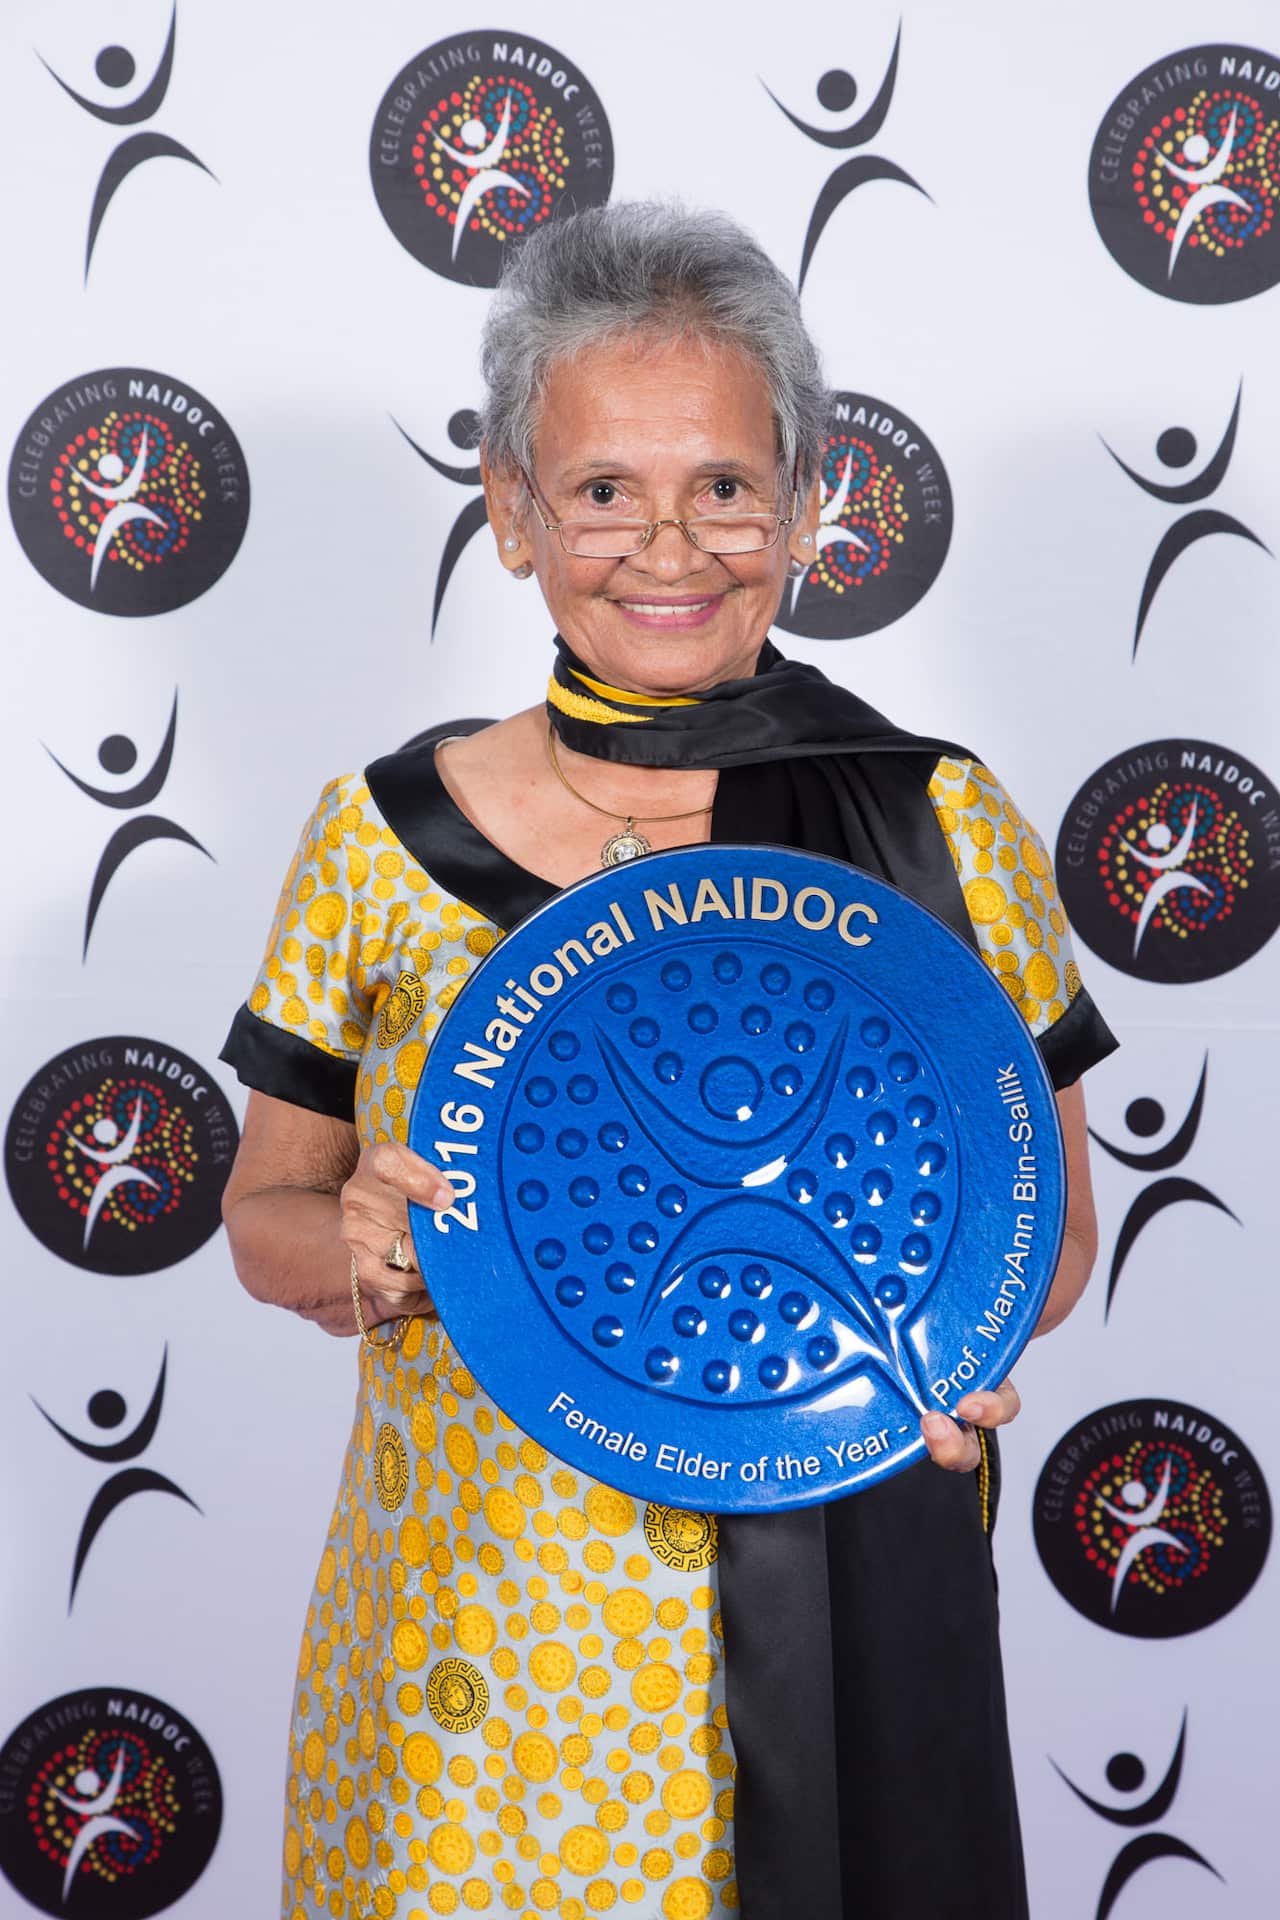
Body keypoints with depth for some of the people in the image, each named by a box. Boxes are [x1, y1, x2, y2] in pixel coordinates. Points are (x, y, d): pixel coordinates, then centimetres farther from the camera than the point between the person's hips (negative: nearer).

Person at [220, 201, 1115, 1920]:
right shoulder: (382, 840, -4)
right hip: (470, 1624, 1)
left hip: (832, 1626, 0)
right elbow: (267, 1211, 5)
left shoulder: (943, 827, -5)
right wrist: (360, 1249, -17)